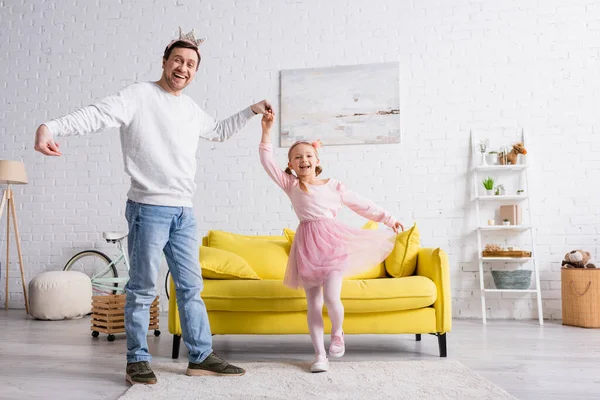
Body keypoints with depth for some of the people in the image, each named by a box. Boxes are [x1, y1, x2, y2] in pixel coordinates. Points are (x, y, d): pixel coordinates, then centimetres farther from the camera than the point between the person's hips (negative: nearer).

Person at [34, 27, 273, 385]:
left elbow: (219, 131, 35)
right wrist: (52, 126, -35)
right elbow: (99, 114, -18)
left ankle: (201, 357, 19)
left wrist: (251, 111, 30)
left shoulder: (192, 109, 17)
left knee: (191, 287, 10)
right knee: (143, 289, 2)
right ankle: (138, 360, 17)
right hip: (149, 208, -6)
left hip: (184, 211, 7)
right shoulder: (139, 95, -4)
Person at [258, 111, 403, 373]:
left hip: (331, 240, -1)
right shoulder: (290, 185, 9)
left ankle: (337, 332, 21)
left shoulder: (333, 185, 10)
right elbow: (267, 161, 2)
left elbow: (361, 205, 15)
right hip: (307, 243, 1)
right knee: (313, 303, 5)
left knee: (331, 298, -12)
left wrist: (387, 218, 15)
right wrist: (267, 130, -4)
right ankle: (319, 354, 17)